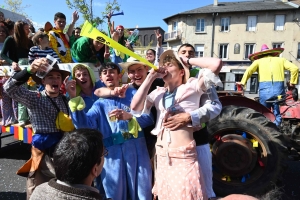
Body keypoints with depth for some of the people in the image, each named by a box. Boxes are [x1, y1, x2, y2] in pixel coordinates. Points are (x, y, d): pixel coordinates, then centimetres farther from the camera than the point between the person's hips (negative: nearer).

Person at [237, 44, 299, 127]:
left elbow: (249, 70, -3)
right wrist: (292, 82, 13)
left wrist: (242, 83, 3)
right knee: (277, 114, 8)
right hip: (279, 89, 1)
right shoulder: (281, 60, 18)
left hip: (265, 89, -1)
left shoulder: (258, 61, 14)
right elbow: (294, 68, 5)